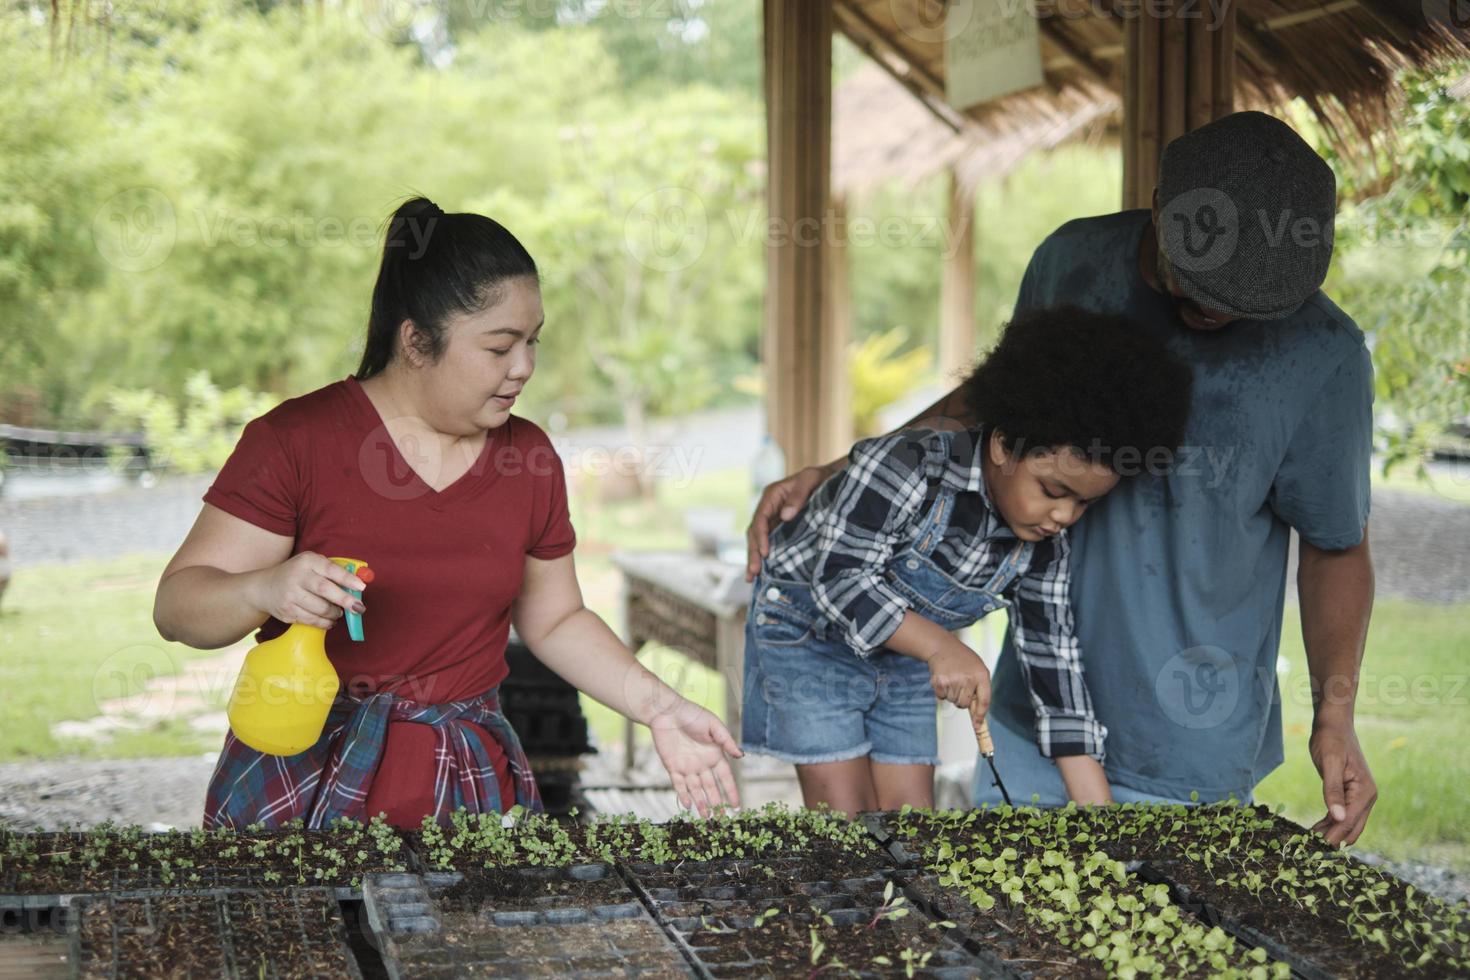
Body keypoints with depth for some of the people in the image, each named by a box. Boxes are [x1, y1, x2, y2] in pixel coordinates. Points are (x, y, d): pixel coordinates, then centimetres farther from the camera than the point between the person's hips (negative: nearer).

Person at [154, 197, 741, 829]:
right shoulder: (296, 440, -9)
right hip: (303, 786, -3)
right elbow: (177, 607, -11)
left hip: (469, 789, 4)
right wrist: (266, 591, -32)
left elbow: (555, 621, 14)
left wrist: (658, 707, 1)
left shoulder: (527, 456, 5)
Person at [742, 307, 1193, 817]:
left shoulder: (1044, 552, -13)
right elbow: (840, 580, -34)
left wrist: (1102, 817, -15)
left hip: (903, 658, 6)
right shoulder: (908, 466, -32)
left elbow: (1053, 662, -10)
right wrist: (941, 646, -47)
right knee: (846, 827, -9)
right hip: (808, 630, -6)